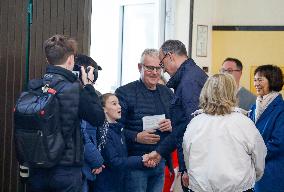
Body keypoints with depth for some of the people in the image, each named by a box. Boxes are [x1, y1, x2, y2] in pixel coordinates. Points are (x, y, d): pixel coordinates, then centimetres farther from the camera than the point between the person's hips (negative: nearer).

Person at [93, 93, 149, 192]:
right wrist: (141, 160, -18)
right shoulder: (104, 131, -16)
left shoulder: (118, 129, 8)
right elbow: (114, 161, -21)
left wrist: (143, 159, -6)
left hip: (120, 184, 7)